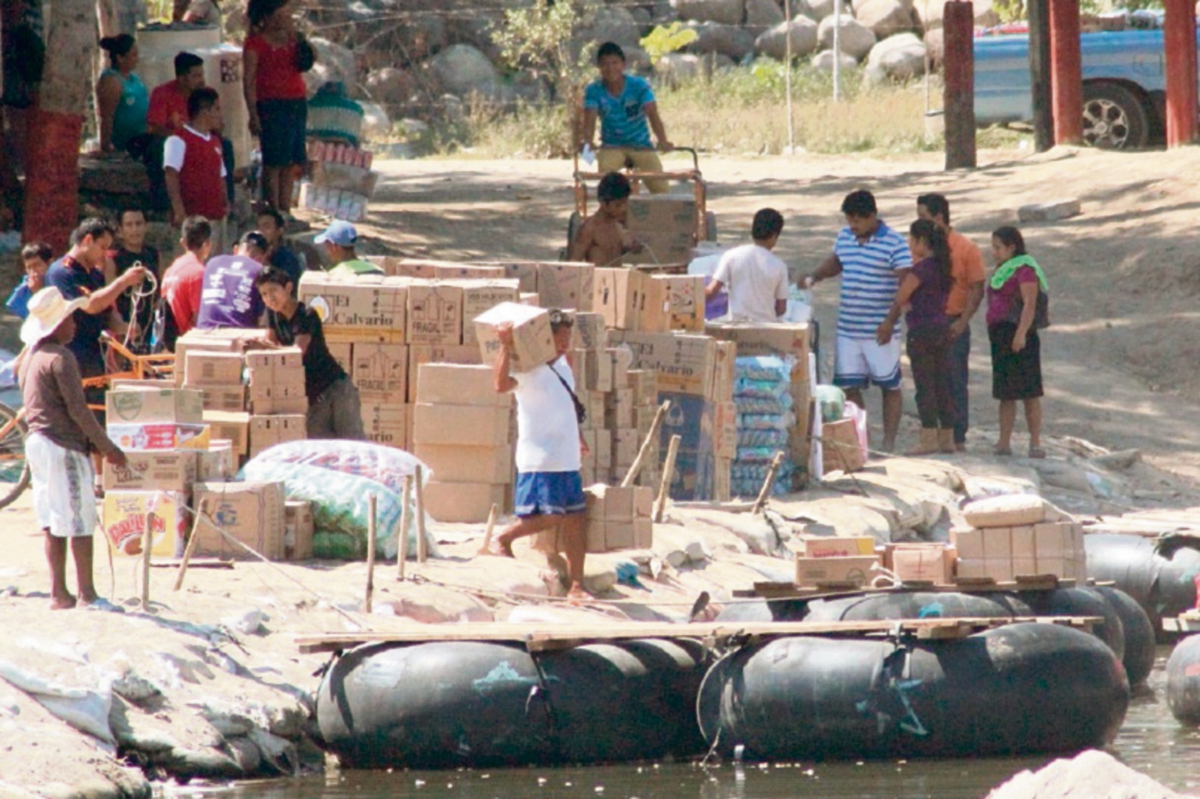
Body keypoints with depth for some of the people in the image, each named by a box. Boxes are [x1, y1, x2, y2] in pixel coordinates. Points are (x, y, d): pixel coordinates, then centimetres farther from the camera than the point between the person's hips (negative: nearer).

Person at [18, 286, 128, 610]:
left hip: (37, 440, 9)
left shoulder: (31, 357, 13)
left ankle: (59, 592, 12)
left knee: (53, 522, 11)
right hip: (63, 446, -9)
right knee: (80, 521, -4)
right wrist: (107, 448, -11)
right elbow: (77, 409, -18)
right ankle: (86, 592, -3)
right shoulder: (60, 359, -15)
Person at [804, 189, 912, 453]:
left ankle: (889, 443, 12)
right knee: (848, 386, 6)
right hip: (848, 329, 6)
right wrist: (814, 278, 8)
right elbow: (835, 262, 27)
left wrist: (893, 318, -25)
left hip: (880, 332, -6)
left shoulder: (894, 243, -11)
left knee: (889, 386, 5)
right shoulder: (845, 236, 9)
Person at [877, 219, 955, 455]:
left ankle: (929, 438, -5)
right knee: (942, 385, 11)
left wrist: (888, 324, 7)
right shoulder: (942, 267, 9)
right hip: (942, 328, 8)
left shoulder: (921, 269, -15)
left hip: (921, 331, -8)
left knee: (924, 386, -4)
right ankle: (947, 438, 13)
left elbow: (900, 299, -9)